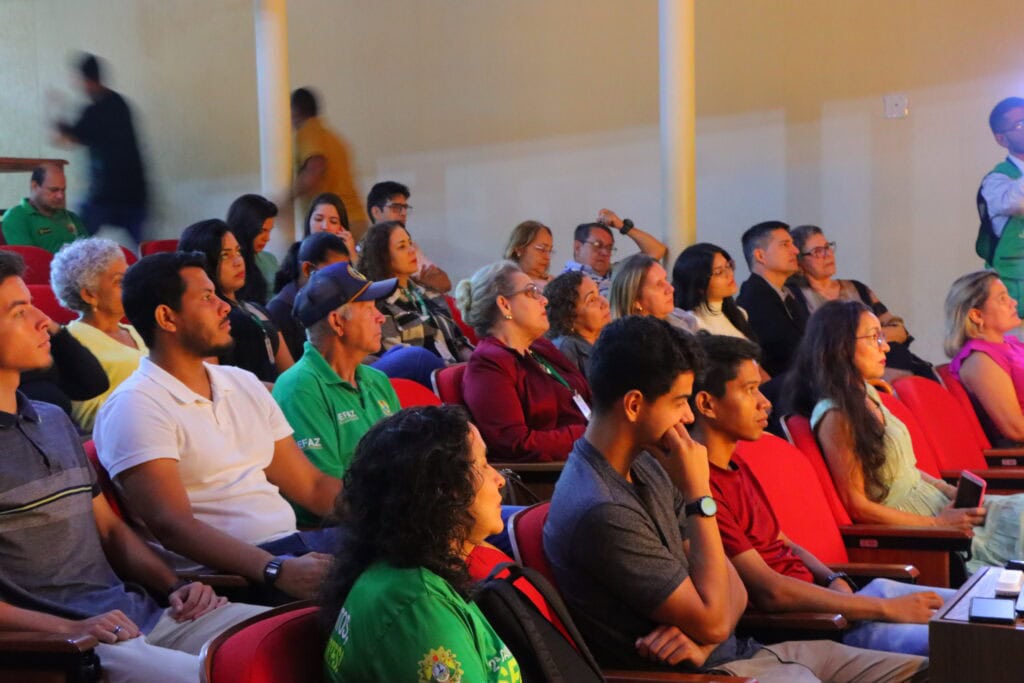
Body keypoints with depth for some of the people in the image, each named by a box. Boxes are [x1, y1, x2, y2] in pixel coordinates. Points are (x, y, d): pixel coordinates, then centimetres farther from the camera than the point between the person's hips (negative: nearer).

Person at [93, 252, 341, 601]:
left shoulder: (244, 384, 19)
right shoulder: (136, 405, -5)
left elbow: (312, 485, 19)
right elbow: (172, 526, -17)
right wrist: (277, 570, -30)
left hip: (291, 548, 8)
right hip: (220, 572, -8)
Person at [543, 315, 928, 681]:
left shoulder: (648, 466, 5)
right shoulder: (602, 513, -24)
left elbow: (731, 589, 6)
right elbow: (714, 621, -20)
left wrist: (703, 641, -16)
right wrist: (699, 493, -19)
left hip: (730, 651, 9)